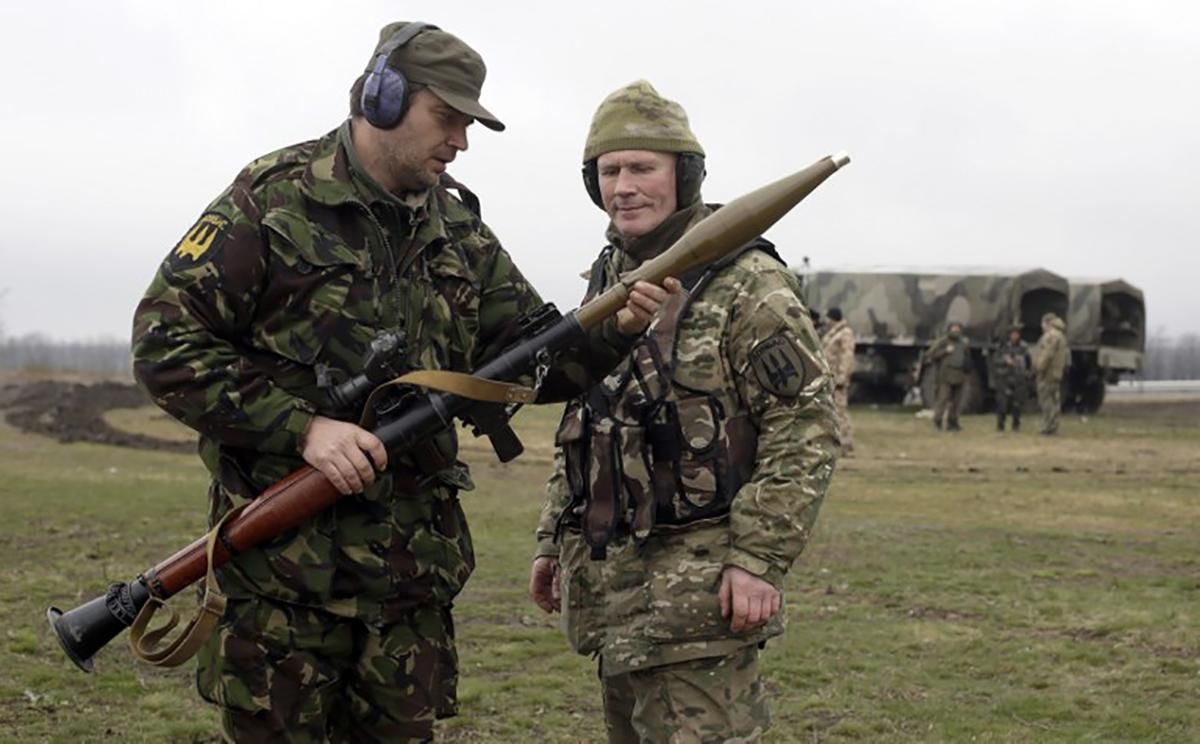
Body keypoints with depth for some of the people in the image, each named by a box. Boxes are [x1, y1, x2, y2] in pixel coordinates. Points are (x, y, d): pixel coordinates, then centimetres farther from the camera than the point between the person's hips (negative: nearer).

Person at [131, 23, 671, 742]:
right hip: (283, 557, -5)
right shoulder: (274, 200, -6)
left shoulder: (459, 230, 12)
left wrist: (615, 332, -8)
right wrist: (303, 426, -17)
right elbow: (166, 344, -10)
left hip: (415, 564, 5)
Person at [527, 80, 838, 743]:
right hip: (608, 584, 8)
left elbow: (806, 432, -14)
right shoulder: (606, 282, 15)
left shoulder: (745, 284, -10)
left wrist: (760, 559, -19)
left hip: (699, 586, -8)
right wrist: (554, 540, 21)